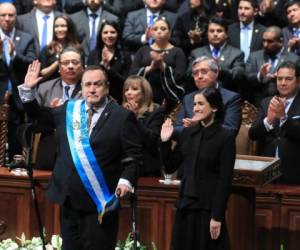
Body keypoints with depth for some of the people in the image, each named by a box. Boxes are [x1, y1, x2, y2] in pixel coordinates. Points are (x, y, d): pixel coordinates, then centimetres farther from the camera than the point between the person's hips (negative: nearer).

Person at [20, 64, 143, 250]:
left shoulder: (122, 116, -4)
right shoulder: (68, 109, 10)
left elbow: (134, 155, -5)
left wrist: (126, 180, -20)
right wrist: (28, 89, 10)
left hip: (100, 201, -5)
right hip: (69, 198, 5)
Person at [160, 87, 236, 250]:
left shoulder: (225, 137, -8)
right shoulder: (188, 133, 7)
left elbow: (225, 180, -11)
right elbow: (170, 168, 11)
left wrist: (217, 216, -14)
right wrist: (165, 142, -2)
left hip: (208, 208, -5)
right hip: (185, 205, 5)